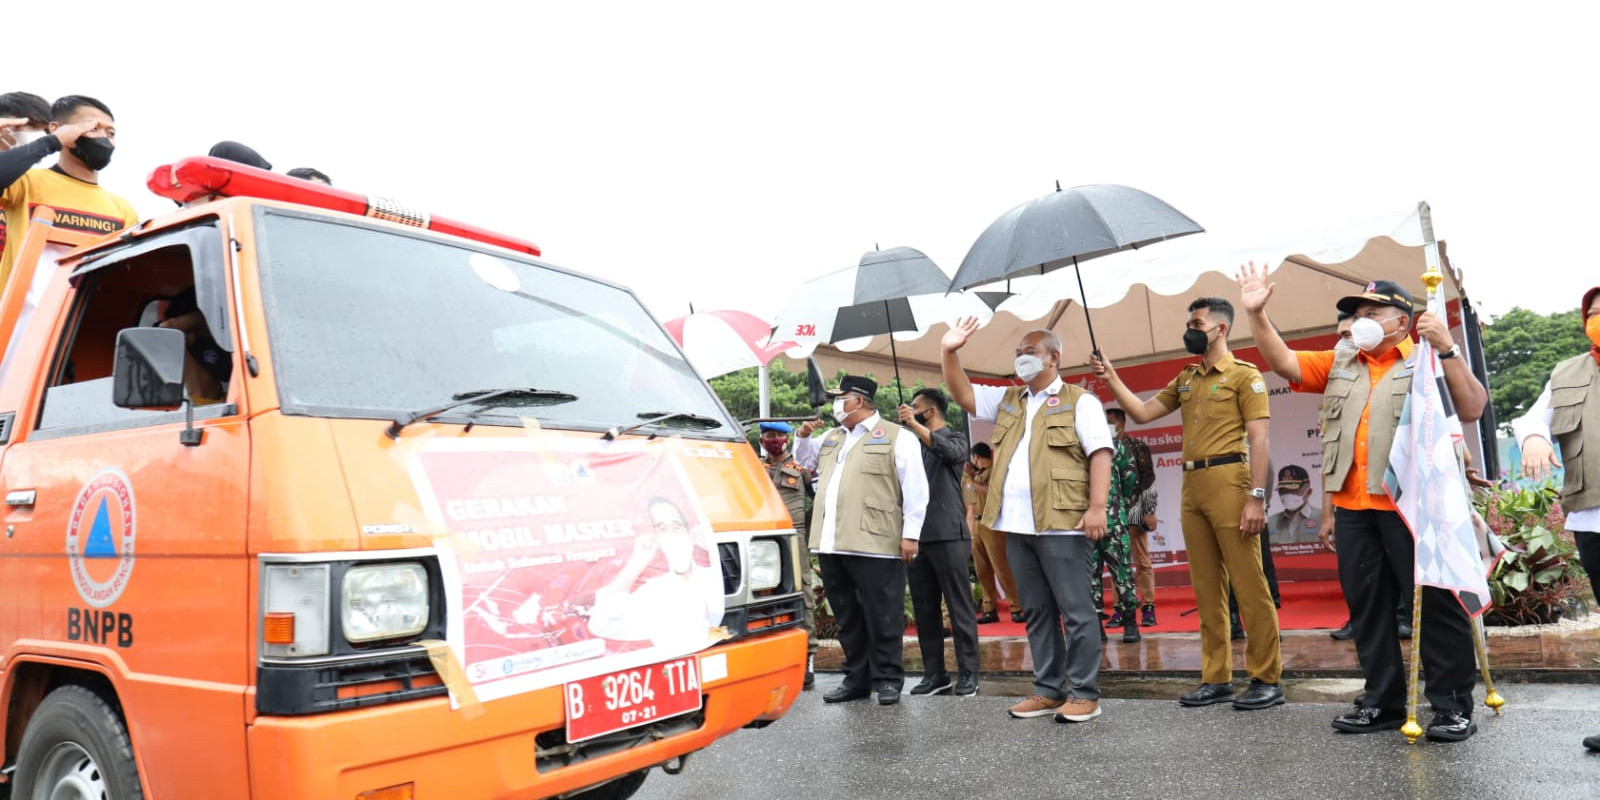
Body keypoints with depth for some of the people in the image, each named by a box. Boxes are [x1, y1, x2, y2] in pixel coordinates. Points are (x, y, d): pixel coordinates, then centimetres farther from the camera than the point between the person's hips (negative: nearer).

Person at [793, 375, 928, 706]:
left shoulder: (896, 437, 0)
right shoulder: (832, 438, 21)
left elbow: (915, 489, -5)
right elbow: (804, 459, 38)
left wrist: (910, 534, -10)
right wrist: (803, 437, 16)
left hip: (874, 544, -7)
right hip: (831, 544, 7)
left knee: (882, 617, 1)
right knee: (847, 618, 13)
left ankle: (888, 679, 13)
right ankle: (856, 679, 22)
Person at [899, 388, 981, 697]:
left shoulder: (955, 437, 2)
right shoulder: (915, 443, 18)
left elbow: (951, 451, -22)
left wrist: (915, 424, -21)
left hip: (948, 535, -6)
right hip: (918, 536, 6)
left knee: (959, 607, -1)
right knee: (924, 608, 8)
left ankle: (967, 673, 7)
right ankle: (934, 673, 16)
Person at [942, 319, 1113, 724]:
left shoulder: (1079, 402, 1)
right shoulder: (1007, 401, 19)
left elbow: (1100, 454, -7)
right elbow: (962, 393, 15)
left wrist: (1097, 507, -17)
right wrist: (949, 352, 1)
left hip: (1060, 523, -6)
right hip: (1016, 525, 7)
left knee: (1075, 610, -1)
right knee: (1037, 612, 12)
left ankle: (1084, 693, 5)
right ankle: (1049, 689, 19)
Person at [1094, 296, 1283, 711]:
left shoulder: (1244, 374, -2)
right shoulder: (1185, 379, 18)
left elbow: (1258, 438, -9)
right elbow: (1142, 413, 19)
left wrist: (1256, 497, -16)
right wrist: (1111, 378, 11)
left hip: (1229, 482, -7)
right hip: (1192, 488, 7)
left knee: (1248, 583, -4)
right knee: (1206, 587, 9)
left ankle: (1267, 679, 5)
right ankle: (1217, 678, 16)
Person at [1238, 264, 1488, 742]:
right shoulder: (1339, 366, 15)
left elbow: (1472, 410, -11)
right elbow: (1283, 362, 7)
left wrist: (1447, 350, -19)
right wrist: (1256, 314, -3)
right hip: (1353, 507, 6)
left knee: (1435, 602, 0)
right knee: (1367, 604, 12)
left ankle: (1453, 706, 12)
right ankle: (1383, 701, 23)